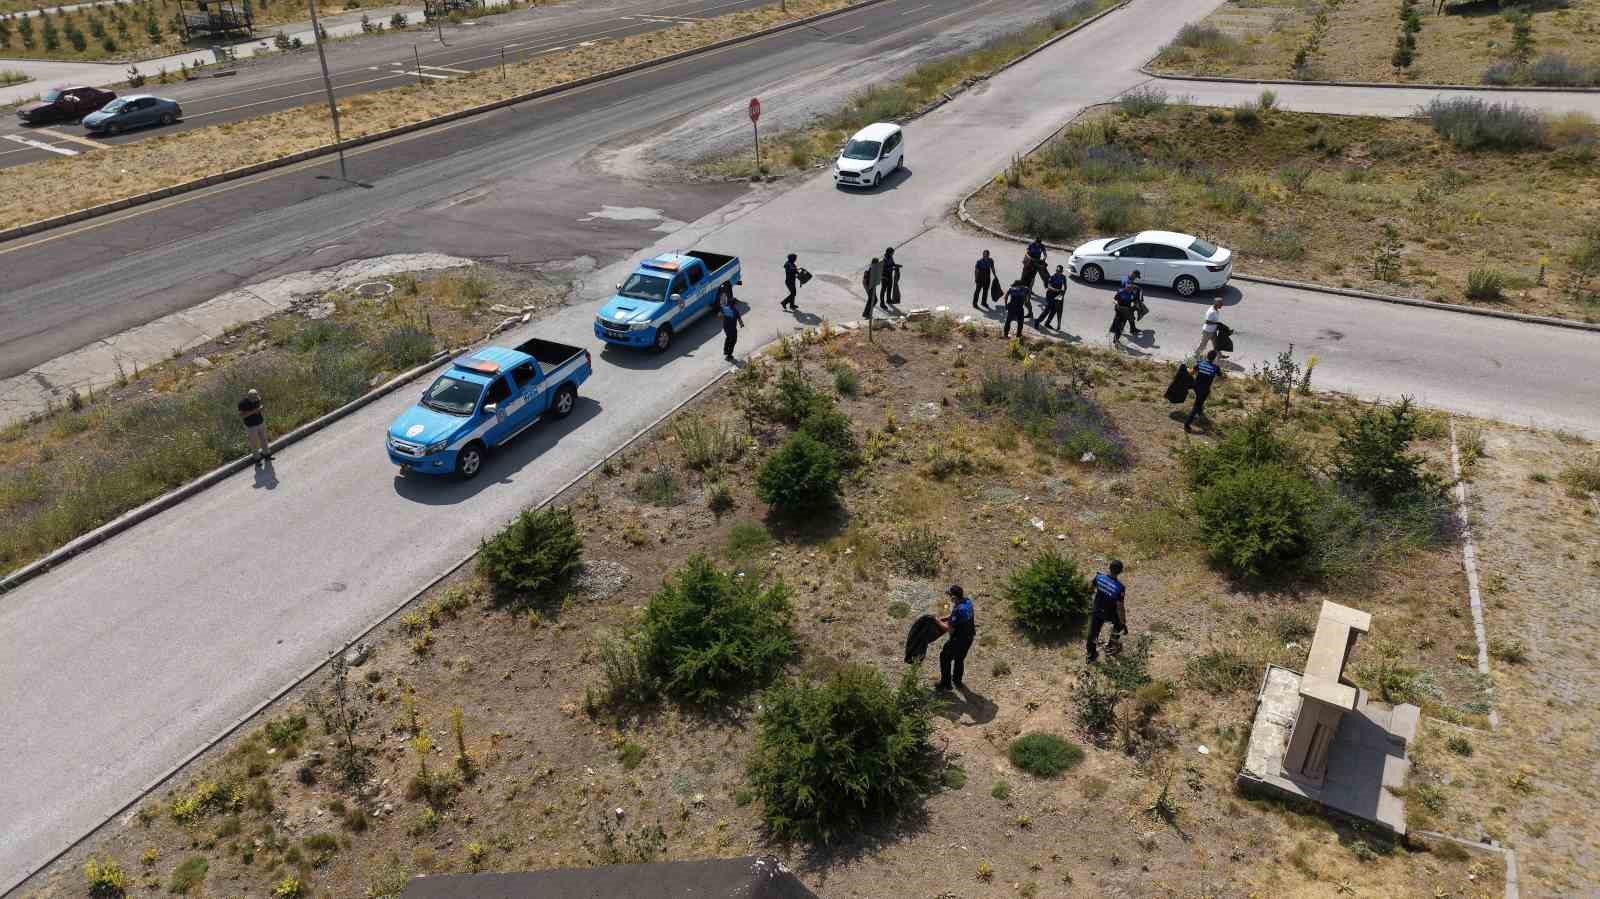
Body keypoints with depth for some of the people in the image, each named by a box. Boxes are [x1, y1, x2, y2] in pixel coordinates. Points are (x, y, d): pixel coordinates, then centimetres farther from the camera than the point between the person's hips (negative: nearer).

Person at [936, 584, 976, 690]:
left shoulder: (958, 610, -34)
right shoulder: (968, 600, -8)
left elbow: (950, 629, -28)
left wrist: (940, 622, -12)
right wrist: (947, 617, 6)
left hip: (959, 640, -8)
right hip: (969, 637, 8)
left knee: (945, 657, 14)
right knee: (959, 659, 27)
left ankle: (945, 683, 25)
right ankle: (957, 681, 45)